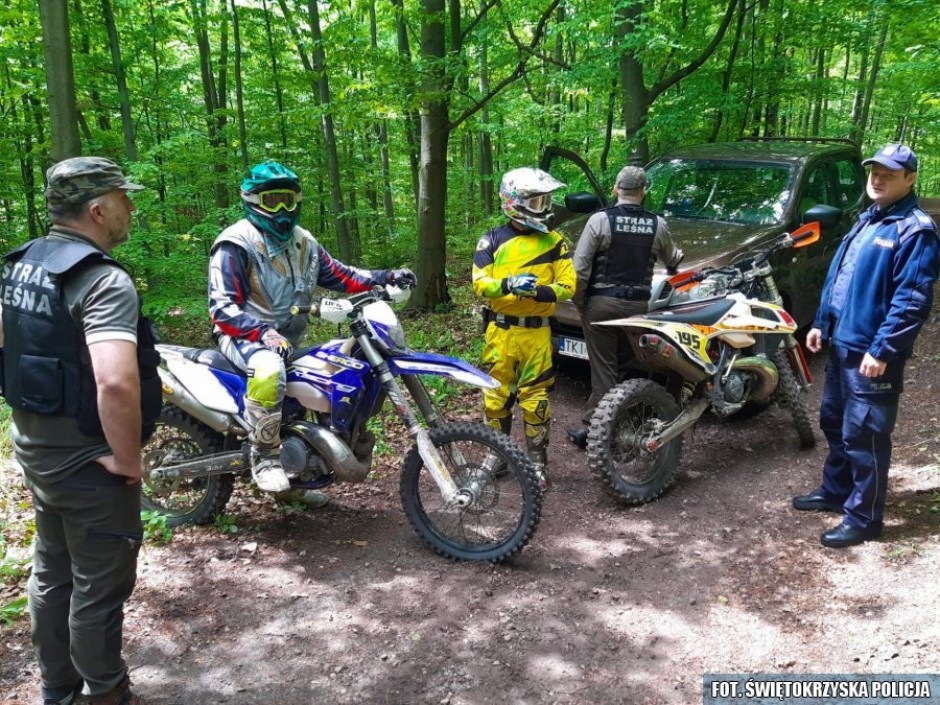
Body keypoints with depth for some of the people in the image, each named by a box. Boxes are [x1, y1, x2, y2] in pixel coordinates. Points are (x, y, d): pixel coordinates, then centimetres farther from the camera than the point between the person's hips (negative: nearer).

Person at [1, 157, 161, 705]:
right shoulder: (104, 280, -24)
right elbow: (116, 383, -37)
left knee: (52, 573, 23)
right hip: (89, 461, -9)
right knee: (99, 587, 9)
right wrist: (128, 458, -24)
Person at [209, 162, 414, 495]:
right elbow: (222, 308, -18)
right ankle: (264, 456, -23)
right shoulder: (235, 245, -11)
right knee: (269, 371, -41)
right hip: (245, 336, -8)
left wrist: (386, 278, 1)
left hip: (291, 338, 8)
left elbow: (340, 275, 15)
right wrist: (263, 332, -33)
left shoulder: (303, 243, 13)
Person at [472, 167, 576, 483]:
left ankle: (537, 461, 13)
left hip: (537, 330, 0)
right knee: (496, 394, 6)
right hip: (501, 329, 0)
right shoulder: (492, 240, 4)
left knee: (535, 398, 2)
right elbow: (480, 283, -4)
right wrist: (507, 284, -24)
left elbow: (567, 285, 0)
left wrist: (542, 292, -19)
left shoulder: (554, 241, 5)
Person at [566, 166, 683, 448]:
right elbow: (671, 260, 23)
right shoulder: (657, 225, 3)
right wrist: (677, 256, 47)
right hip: (638, 305, 3)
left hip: (601, 304, -3)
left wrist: (579, 301, 2)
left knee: (604, 371, 0)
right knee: (621, 368, 13)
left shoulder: (600, 220, -8)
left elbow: (579, 266, -11)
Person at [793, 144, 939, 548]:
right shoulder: (866, 221, 15)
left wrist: (882, 350, -23)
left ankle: (863, 519, 9)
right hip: (842, 346, 9)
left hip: (872, 354, -9)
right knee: (834, 423, 20)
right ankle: (835, 491, 36)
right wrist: (821, 323, 16)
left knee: (863, 436, -3)